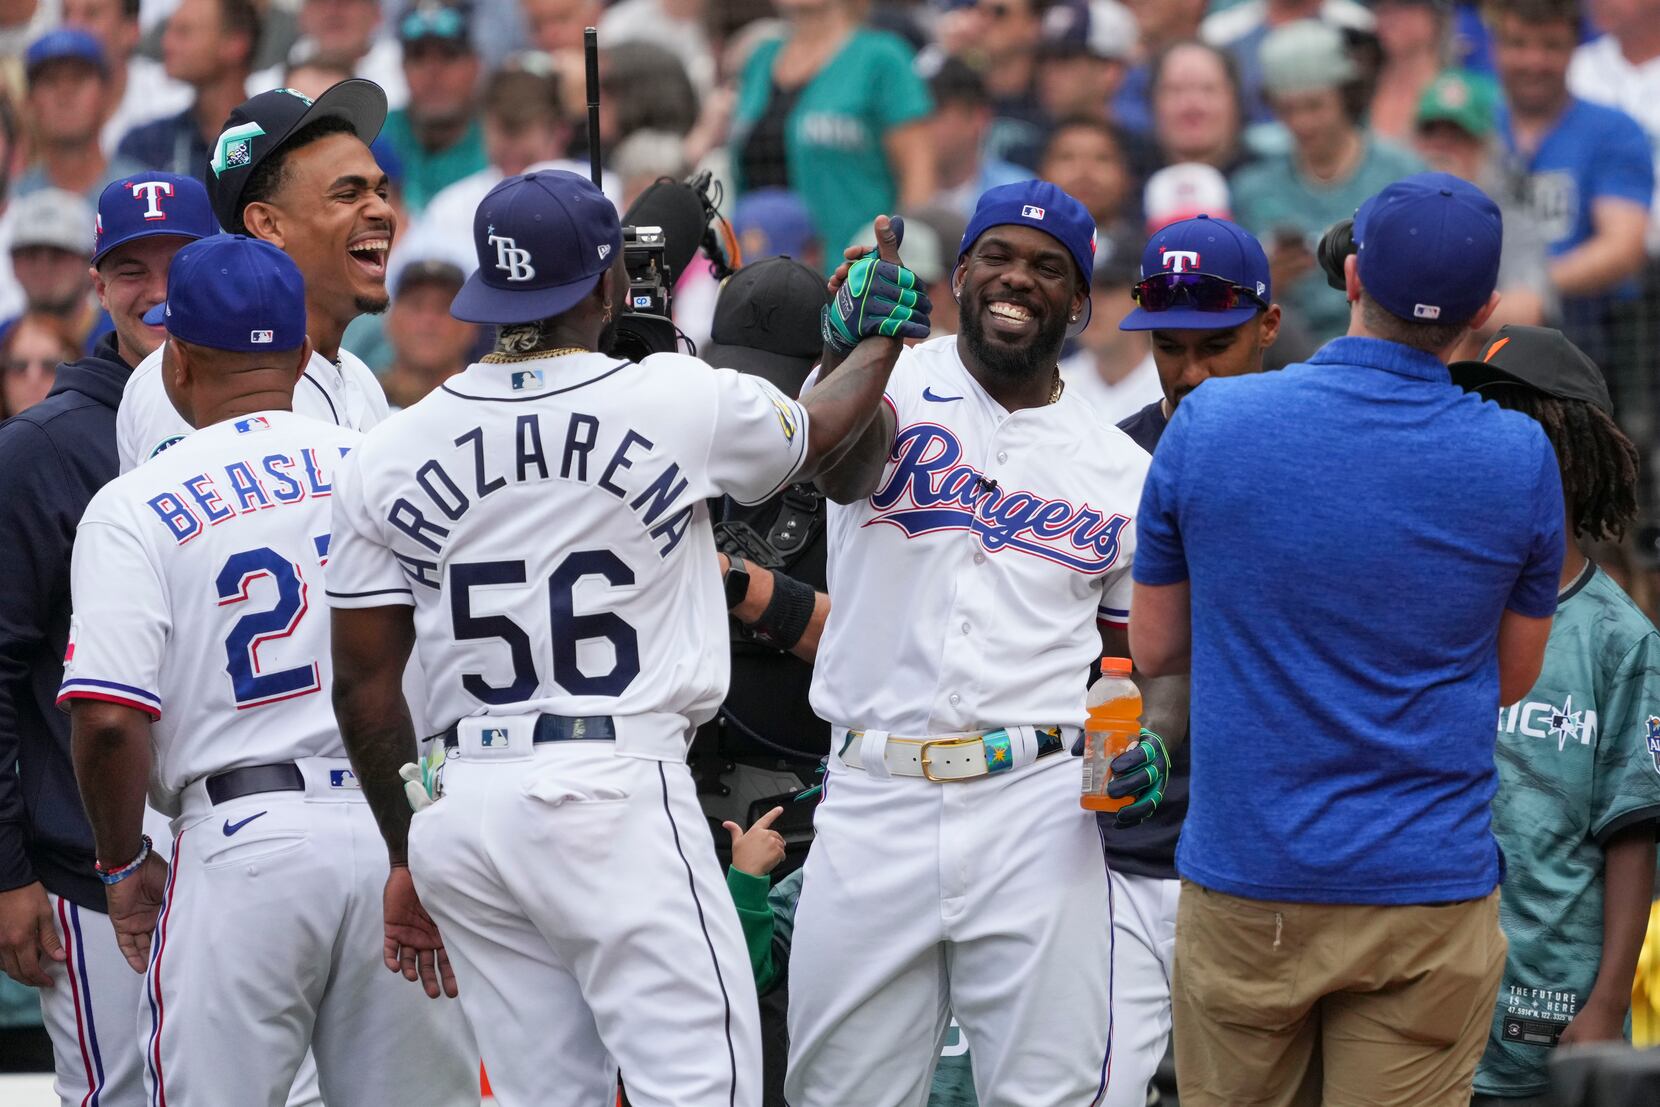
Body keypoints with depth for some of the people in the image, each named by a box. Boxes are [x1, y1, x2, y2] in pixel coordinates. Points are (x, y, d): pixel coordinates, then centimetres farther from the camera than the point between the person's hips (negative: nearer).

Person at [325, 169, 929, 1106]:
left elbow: (365, 686, 7)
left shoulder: (390, 455, 5)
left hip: (459, 812, 5)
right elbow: (821, 435, 19)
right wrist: (884, 333, 39)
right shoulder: (682, 404, -4)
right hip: (615, 786, -5)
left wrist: (410, 855, 18)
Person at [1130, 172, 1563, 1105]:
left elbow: (1155, 647, 5)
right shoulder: (1519, 458, -6)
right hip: (1430, 889, 0)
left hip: (1245, 887, 1)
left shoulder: (1209, 423, -6)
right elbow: (1512, 677, 7)